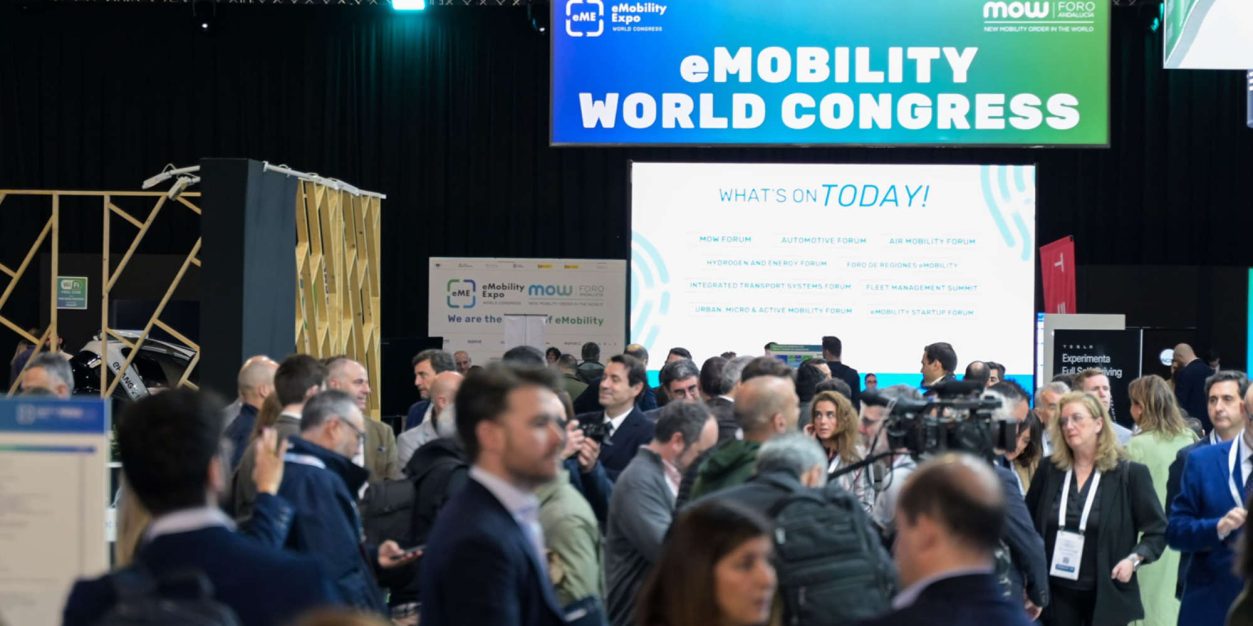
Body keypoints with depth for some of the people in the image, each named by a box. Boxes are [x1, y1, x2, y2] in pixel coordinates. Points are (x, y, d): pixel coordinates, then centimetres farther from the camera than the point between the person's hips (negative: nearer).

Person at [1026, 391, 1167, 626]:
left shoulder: (1130, 473, -4)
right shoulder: (1049, 470, 5)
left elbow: (1158, 530, -1)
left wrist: (1134, 558, -17)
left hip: (1107, 594, -3)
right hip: (1057, 591, 3)